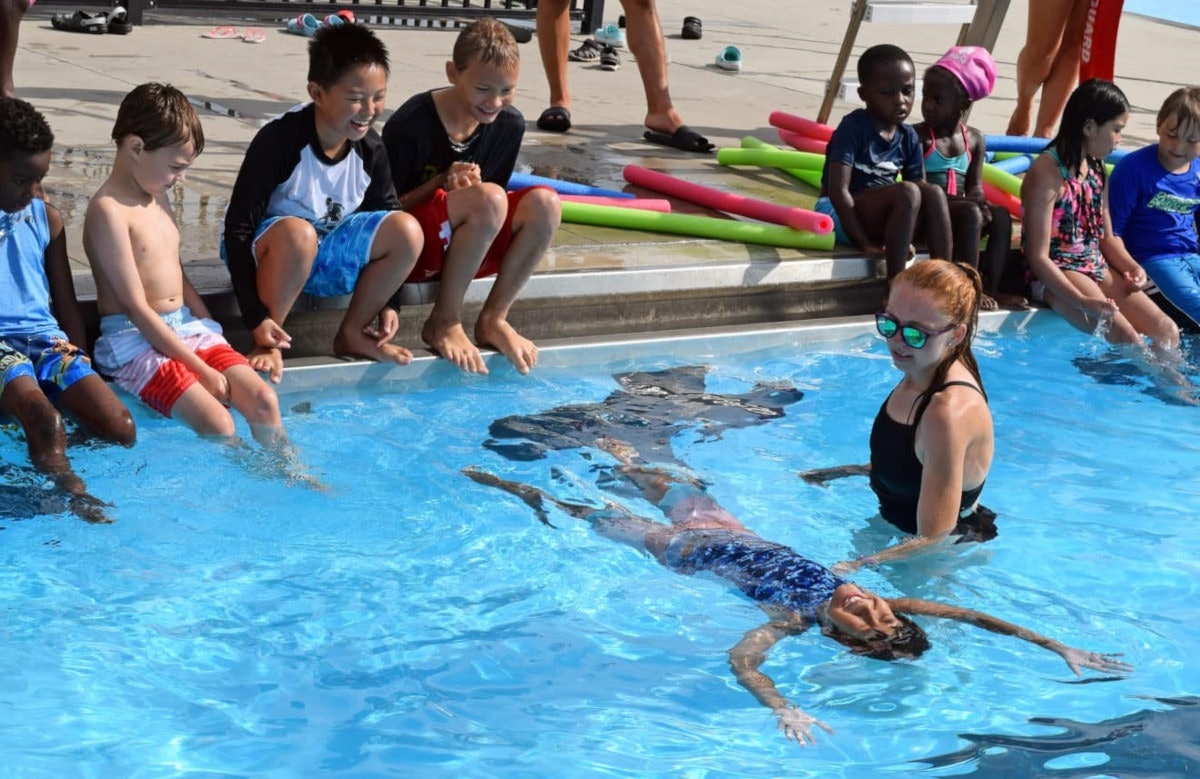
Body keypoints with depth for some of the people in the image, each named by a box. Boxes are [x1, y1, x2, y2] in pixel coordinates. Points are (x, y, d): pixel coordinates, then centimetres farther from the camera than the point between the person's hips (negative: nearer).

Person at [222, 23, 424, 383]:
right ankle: (268, 343, -20)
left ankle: (352, 333, -2)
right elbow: (238, 228, -24)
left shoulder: (370, 148, -11)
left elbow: (386, 216, 6)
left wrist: (389, 301, 1)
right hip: (269, 252, -5)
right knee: (297, 233, -39)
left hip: (327, 254, 5)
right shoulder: (280, 141, -26)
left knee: (407, 230, -18)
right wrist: (256, 318, -28)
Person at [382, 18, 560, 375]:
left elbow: (492, 213, 8)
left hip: (466, 249, 6)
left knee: (544, 202, -20)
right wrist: (440, 185, -27)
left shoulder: (510, 125, -2)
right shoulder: (410, 124, -18)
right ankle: (444, 321, -18)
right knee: (488, 197, -33)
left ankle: (493, 318, -10)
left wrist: (470, 188, -16)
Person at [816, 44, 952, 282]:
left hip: (882, 217, 6)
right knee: (907, 192, -29)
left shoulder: (908, 137, 6)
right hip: (840, 215, -6)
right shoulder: (854, 127, -14)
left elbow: (921, 186, 6)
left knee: (934, 193, -17)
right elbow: (837, 190, -21)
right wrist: (865, 243, -23)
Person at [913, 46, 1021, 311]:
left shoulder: (974, 140, 11)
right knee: (971, 214, -28)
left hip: (958, 209, 6)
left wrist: (977, 198, -16)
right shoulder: (919, 136, -7)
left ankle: (992, 286, -17)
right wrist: (967, 203, -25)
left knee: (1000, 215, -16)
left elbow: (975, 186, 10)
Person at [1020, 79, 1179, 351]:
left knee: (1168, 332, -5)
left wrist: (1132, 267, -3)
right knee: (1128, 340, -24)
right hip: (1056, 276, -8)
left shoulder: (1096, 169, 11)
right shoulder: (1047, 172, -15)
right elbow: (1038, 257, -18)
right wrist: (1082, 301, -29)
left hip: (1098, 269, 8)